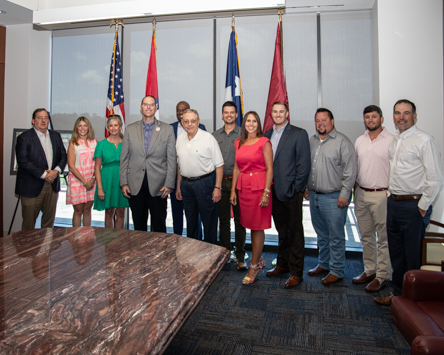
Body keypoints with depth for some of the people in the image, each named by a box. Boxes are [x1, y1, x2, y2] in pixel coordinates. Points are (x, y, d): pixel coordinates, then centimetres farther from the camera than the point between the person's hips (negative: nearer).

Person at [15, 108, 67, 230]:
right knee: (28, 223, 4)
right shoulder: (24, 137, -5)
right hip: (32, 187, -4)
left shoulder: (56, 136, 12)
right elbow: (23, 161, -14)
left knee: (49, 220, 14)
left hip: (52, 185, 5)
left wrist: (56, 171, -10)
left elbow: (63, 156, 9)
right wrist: (43, 174, -16)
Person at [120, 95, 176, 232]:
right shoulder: (130, 129, 9)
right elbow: (124, 158, 8)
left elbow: (171, 159, 0)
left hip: (158, 185, -1)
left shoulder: (167, 129, 3)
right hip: (135, 185, 2)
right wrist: (123, 183, 1)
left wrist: (169, 184, -7)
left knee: (159, 225, 6)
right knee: (138, 224, 11)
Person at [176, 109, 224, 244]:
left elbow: (219, 165, -11)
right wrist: (178, 186, 15)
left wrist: (217, 188, -16)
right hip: (186, 184, 6)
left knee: (209, 221, 3)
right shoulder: (180, 138, 8)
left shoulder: (208, 138, -9)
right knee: (190, 220, 17)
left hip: (205, 183, -5)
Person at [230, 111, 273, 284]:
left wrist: (266, 192, -15)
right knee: (250, 226, 11)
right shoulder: (239, 143, 12)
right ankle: (259, 260, 28)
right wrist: (233, 190, 9)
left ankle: (254, 266, 12)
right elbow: (236, 168, 14)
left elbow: (269, 169, -8)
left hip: (259, 187, -5)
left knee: (258, 227, 1)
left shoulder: (264, 142, -5)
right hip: (243, 187, 5)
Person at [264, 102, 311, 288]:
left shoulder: (299, 134, -6)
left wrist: (295, 188, -13)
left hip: (291, 191, -5)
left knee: (295, 232, 4)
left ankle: (296, 272, 16)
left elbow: (304, 164, -10)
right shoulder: (268, 134, 11)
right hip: (274, 191, 6)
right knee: (282, 231, 18)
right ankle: (282, 264, 33)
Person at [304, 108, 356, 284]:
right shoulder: (312, 140, 12)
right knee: (321, 234, 18)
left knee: (336, 236, 3)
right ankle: (323, 264, 33)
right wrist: (306, 187, 14)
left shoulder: (342, 141, -8)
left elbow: (350, 170, -11)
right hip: (314, 195, 7)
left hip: (334, 197, -6)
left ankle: (336, 270, 16)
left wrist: (344, 194, -14)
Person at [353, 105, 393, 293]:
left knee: (383, 238, 1)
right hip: (361, 194, 6)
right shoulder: (359, 141, 11)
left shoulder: (391, 140, -5)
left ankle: (382, 275, 14)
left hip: (382, 195, -5)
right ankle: (369, 270, 27)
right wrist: (355, 189, 12)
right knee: (366, 236, 14)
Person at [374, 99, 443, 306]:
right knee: (396, 253, 17)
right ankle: (398, 293, 32)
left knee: (414, 257, 3)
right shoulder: (395, 140, 12)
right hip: (393, 203, 8)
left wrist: (422, 207, -13)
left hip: (413, 205, -8)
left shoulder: (424, 141, -12)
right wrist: (391, 196, 14)